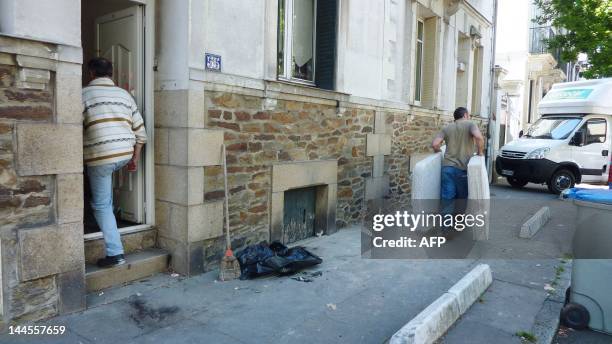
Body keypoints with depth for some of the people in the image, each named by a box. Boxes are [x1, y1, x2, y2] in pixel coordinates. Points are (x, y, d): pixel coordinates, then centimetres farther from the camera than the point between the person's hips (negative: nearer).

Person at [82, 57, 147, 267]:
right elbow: (140, 130, 11)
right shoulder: (124, 94, 12)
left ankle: (115, 253, 2)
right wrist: (135, 158, 18)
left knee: (101, 205, 4)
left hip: (100, 156, -5)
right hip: (125, 154, 6)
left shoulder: (85, 94, -2)